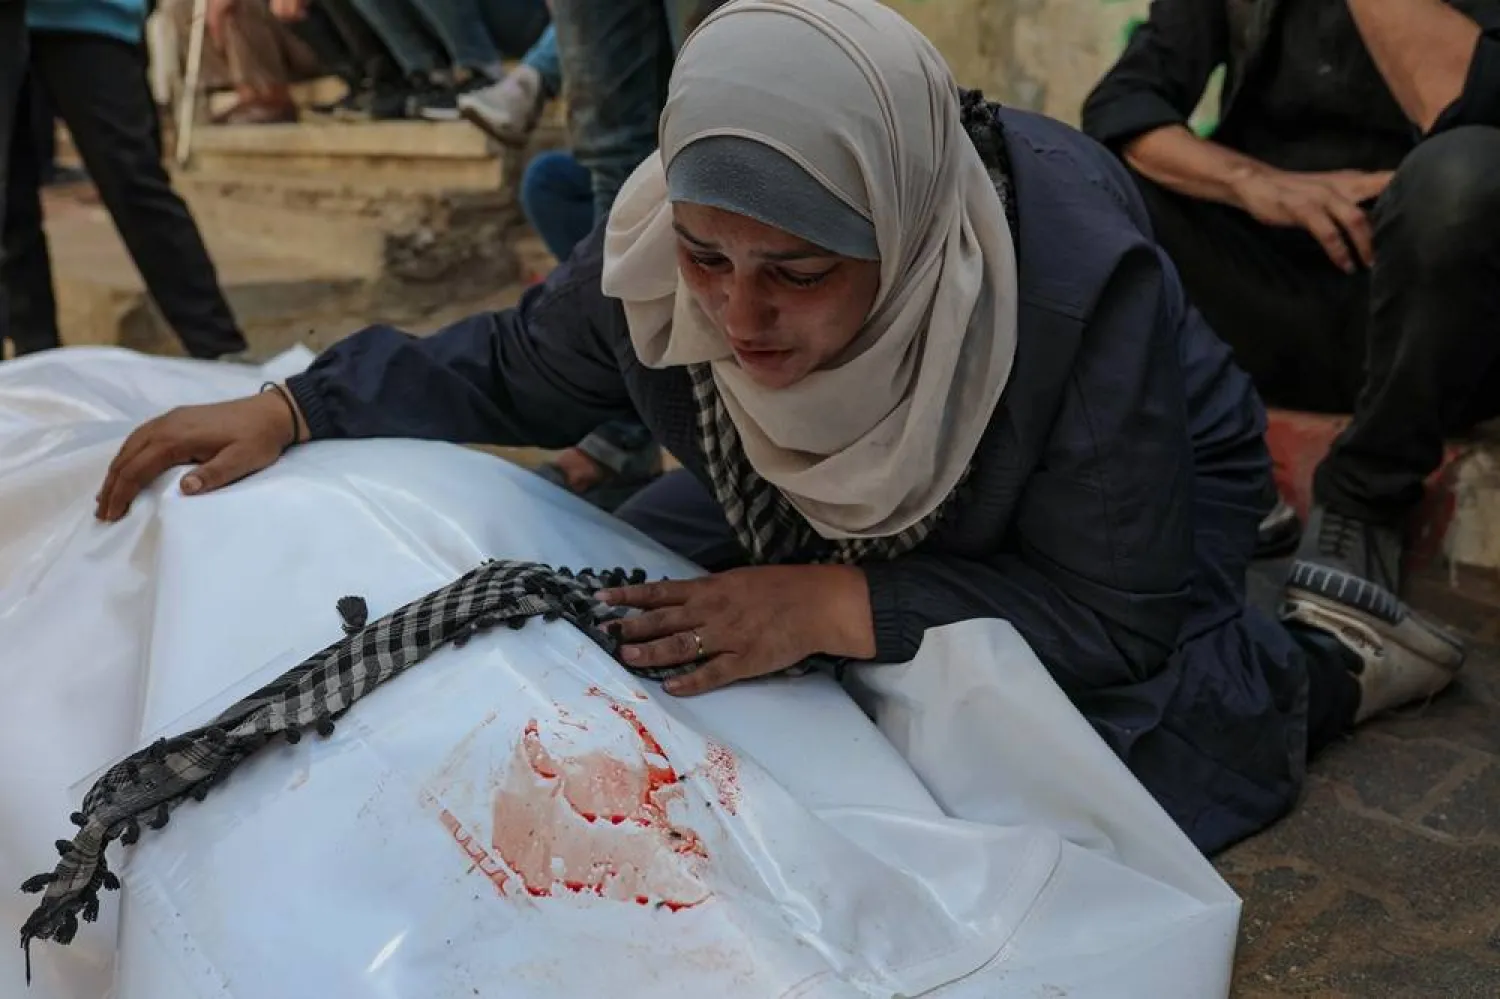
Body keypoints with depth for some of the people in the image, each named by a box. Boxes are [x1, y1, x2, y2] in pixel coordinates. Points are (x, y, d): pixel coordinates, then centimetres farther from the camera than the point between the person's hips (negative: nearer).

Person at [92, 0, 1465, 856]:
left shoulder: (1079, 282, -40)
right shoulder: (654, 260, -27)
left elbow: (1116, 611, -32)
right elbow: (511, 372, -6)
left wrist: (835, 608, -40)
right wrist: (290, 411, -17)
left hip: (1140, 504, -5)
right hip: (843, 498, 5)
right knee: (618, 606, 0)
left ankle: (1299, 672, 6)